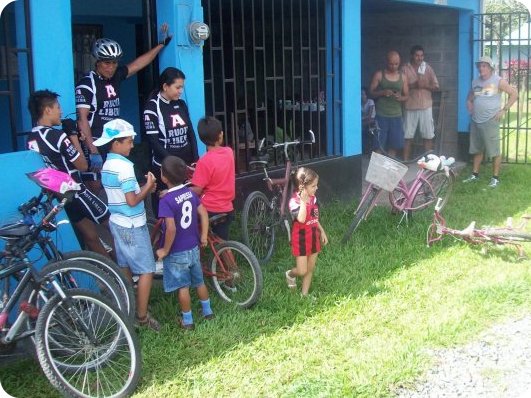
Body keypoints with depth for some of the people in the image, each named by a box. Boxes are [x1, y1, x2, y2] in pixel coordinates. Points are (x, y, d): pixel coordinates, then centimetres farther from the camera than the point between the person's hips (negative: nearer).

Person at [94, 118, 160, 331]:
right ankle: (142, 316, 2)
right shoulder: (124, 166, -20)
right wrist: (147, 187, -9)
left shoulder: (107, 165, 8)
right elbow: (132, 201, -22)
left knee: (125, 268, 17)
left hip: (117, 222, 9)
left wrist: (144, 188, 4)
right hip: (132, 226, -9)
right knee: (146, 271, -2)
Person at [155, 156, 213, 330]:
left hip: (177, 252, -6)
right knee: (199, 281, 22)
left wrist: (165, 250, -17)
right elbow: (204, 214, 1)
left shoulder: (166, 200, -24)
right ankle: (208, 311, 36)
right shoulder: (190, 192, -4)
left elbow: (171, 228, -29)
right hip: (193, 248, 6)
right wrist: (203, 236, 11)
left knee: (183, 286, 8)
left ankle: (187, 321, 20)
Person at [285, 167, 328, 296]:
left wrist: (322, 232, 15)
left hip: (313, 237, 7)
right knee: (302, 271, -2)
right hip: (301, 239, -7)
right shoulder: (294, 201, -21)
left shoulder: (313, 198, 2)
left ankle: (304, 294, 26)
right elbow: (301, 219, -36)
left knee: (310, 268, 13)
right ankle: (290, 274, 32)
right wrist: (303, 201, -34)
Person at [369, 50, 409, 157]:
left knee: (394, 144, 6)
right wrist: (382, 92, -18)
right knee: (379, 145, -4)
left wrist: (400, 98, -12)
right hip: (381, 115, -3)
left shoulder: (403, 77, 8)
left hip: (396, 116, 3)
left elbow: (406, 96, 10)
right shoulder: (379, 75, 0)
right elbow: (371, 92, 1)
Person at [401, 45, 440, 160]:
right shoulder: (405, 69, 0)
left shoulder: (428, 68, 5)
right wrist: (413, 85, -18)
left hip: (426, 106, 2)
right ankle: (405, 161, 7)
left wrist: (425, 85, -12)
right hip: (410, 107, -1)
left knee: (428, 135, 3)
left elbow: (436, 86, 5)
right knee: (407, 136, 1)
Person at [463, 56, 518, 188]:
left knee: (494, 151, -4)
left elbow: (514, 93, -6)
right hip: (475, 121, 6)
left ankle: (496, 178, 3)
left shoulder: (498, 81, -6)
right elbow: (470, 96, 30)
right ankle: (475, 175, 24)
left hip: (490, 121, -6)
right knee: (477, 150, 14)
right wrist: (469, 104, 11)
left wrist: (504, 110, -9)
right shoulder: (475, 81, 12)